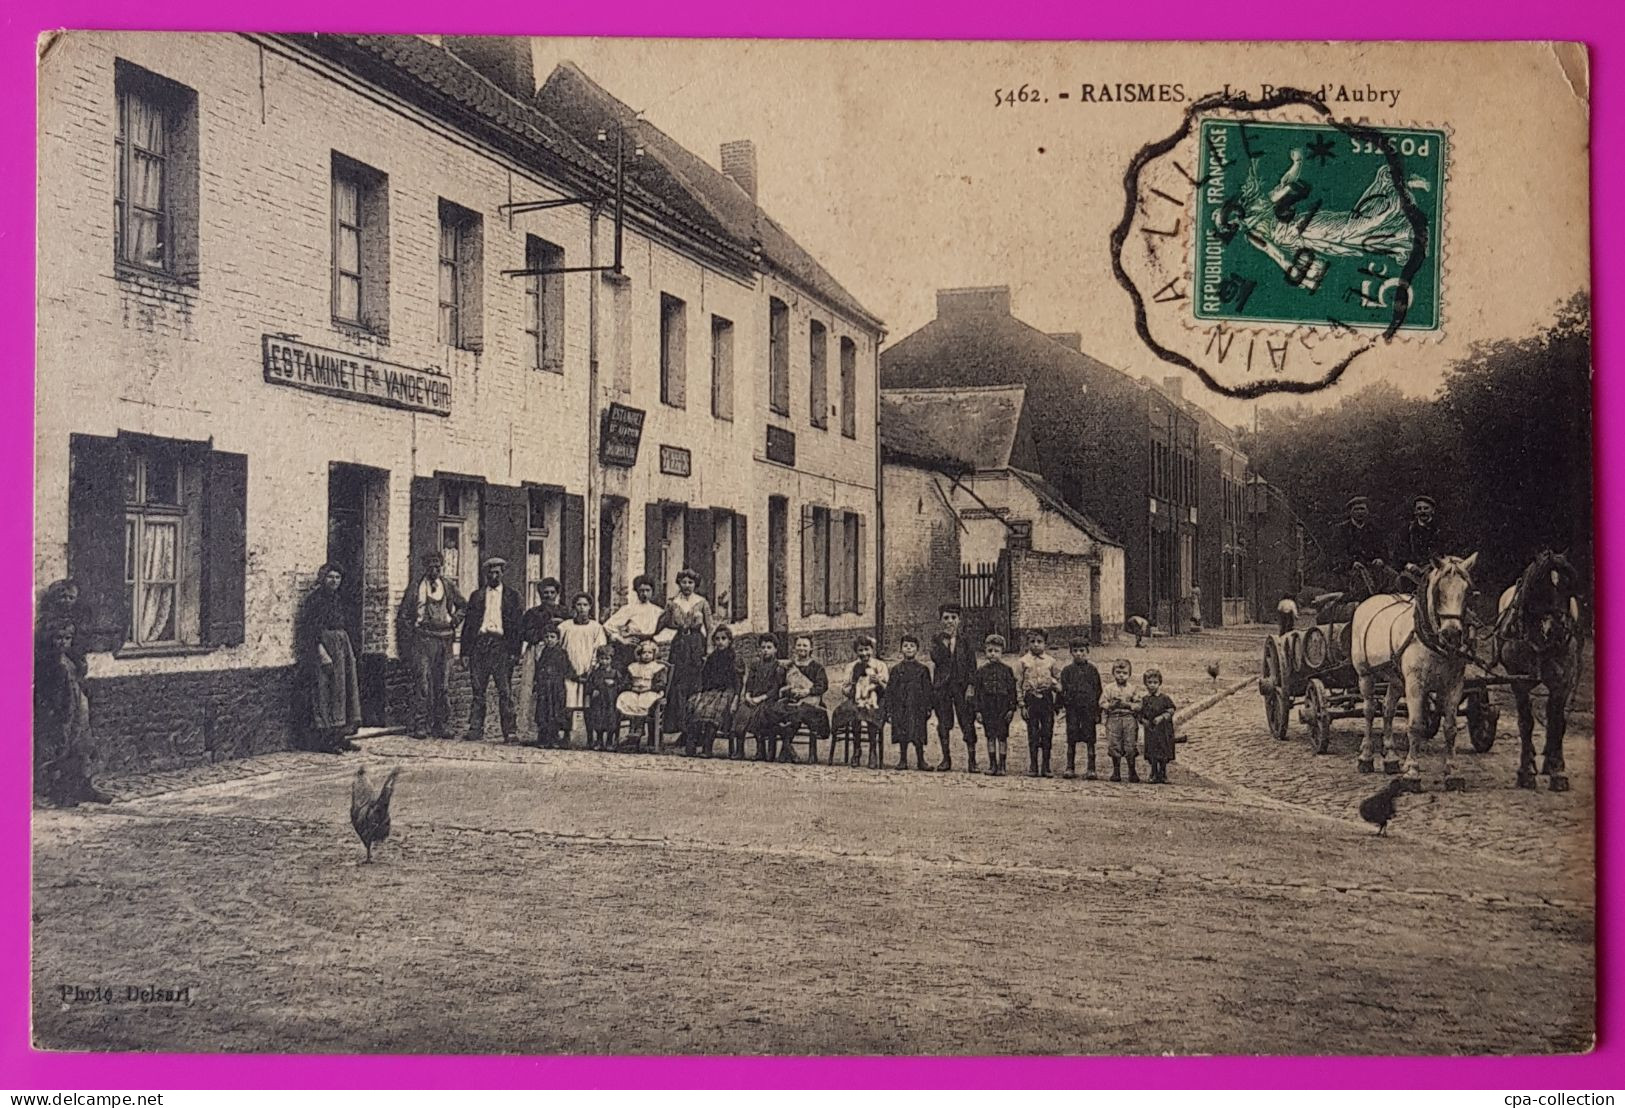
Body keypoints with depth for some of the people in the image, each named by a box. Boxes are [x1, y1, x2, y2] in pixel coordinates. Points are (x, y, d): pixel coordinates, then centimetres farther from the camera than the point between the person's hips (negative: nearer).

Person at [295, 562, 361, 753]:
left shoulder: (338, 600, 16)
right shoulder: (315, 599, -8)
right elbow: (312, 629, -15)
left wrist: (350, 651, 15)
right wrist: (322, 652, -22)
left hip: (343, 647, 9)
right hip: (325, 646, -9)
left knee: (345, 689, 7)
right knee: (326, 692, -7)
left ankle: (340, 736, 11)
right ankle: (325, 739, -4)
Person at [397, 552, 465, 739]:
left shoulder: (449, 587, 12)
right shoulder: (415, 587, 3)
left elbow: (462, 606, 25)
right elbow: (404, 613, 4)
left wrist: (453, 621, 9)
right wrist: (409, 637, -3)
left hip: (445, 638, 3)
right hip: (423, 638, -3)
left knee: (444, 685, 4)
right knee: (423, 683, -9)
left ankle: (442, 725, 9)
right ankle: (420, 725, -6)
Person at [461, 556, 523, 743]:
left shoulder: (512, 596, 11)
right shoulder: (476, 595, 16)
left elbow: (517, 624, 6)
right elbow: (468, 623, 13)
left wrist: (515, 651, -4)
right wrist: (465, 651, 4)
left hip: (501, 645, -2)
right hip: (479, 642, 2)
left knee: (505, 690, -7)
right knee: (478, 690, 1)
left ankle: (510, 731, -7)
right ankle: (475, 729, 5)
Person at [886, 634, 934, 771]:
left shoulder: (922, 669, 5)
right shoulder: (896, 669, 7)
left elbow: (927, 689, 5)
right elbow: (890, 690, 7)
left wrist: (928, 707, -2)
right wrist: (889, 709, 1)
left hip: (917, 707, -1)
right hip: (900, 707, 1)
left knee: (918, 736, -2)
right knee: (902, 735, 3)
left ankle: (920, 760, 9)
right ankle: (902, 760, 12)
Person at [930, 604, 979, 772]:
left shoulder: (965, 640, 5)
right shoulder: (936, 639, 6)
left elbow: (972, 665, 3)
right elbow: (936, 659, -10)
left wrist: (970, 686, -6)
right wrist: (945, 641, -12)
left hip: (961, 685, -1)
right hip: (942, 685, 1)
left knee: (968, 723, -4)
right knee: (943, 723, 4)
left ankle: (972, 760, 0)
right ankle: (946, 759, 14)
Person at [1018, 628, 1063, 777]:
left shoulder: (1050, 661, 7)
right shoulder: (1023, 661, 3)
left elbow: (1058, 680, 15)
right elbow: (1019, 684, 3)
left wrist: (1056, 685, -9)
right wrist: (1022, 705, -2)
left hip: (1047, 698, 1)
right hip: (1031, 698, -1)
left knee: (1047, 733, 2)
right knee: (1033, 734, 1)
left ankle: (1045, 767, 10)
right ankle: (1033, 767, 8)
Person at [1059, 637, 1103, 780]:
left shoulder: (1092, 670, 5)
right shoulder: (1067, 671, 7)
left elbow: (1098, 690, 6)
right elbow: (1062, 690, 7)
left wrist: (1097, 711, 1)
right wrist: (1062, 706, -3)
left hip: (1089, 708, -1)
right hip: (1072, 709, 1)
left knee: (1089, 739, 0)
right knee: (1071, 739, 4)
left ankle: (1090, 769, 5)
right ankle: (1070, 768, 11)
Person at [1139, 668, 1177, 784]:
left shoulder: (1164, 699, -1)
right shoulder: (1145, 700, 7)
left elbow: (1171, 711, -3)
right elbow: (1141, 714, 10)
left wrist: (1162, 717, -16)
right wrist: (1144, 721, -8)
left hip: (1163, 730, -2)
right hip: (1150, 730, 2)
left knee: (1163, 755, 1)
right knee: (1152, 754, 2)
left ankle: (1163, 775, 11)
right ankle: (1154, 775, 10)